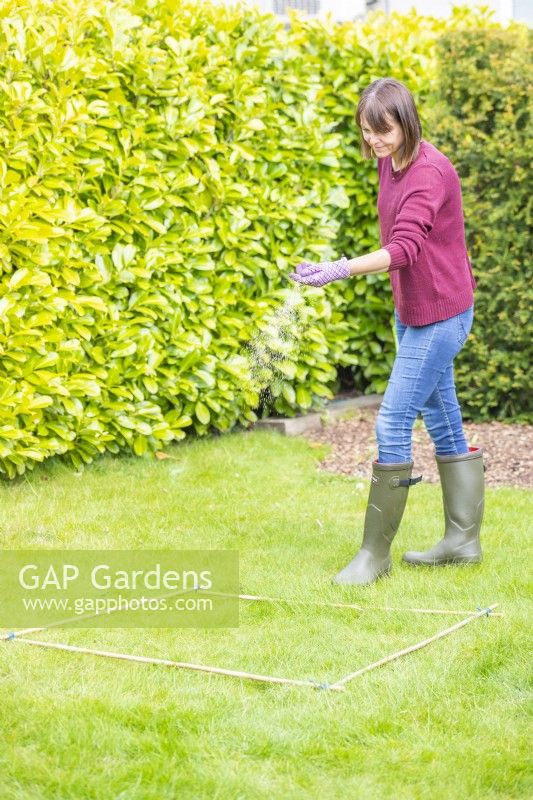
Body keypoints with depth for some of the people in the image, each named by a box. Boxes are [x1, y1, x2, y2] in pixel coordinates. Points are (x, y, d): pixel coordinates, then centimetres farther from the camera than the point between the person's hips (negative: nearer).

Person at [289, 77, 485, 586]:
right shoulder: (388, 163, 5)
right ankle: (463, 540, 25)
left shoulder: (430, 172, -21)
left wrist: (340, 270, -47)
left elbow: (404, 247, -35)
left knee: (392, 424, -9)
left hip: (440, 314, -9)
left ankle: (375, 553, 0)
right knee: (442, 420, 15)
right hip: (412, 312, 9)